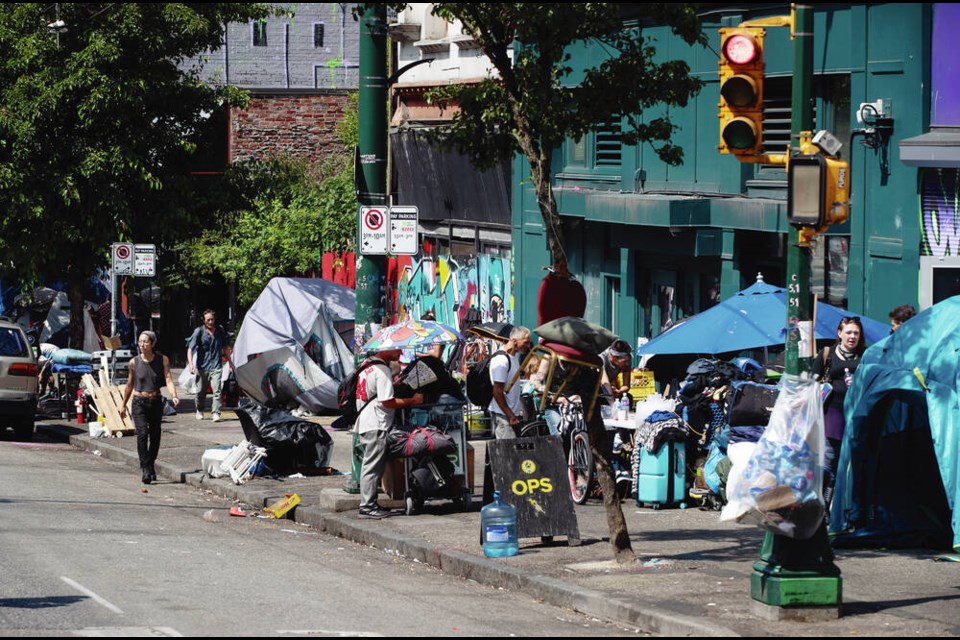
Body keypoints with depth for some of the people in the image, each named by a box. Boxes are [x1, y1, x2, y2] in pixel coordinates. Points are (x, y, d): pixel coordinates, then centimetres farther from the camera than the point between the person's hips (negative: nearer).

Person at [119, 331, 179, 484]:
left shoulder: (163, 360, -4)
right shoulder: (134, 362, -3)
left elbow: (168, 379, -12)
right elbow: (129, 385, 9)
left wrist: (173, 396, -29)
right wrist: (124, 405, 16)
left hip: (156, 402, 2)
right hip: (139, 403, -1)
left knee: (155, 436, 9)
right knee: (142, 434, -18)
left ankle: (151, 466, 29)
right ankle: (145, 468, -18)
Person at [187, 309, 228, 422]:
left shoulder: (220, 330, 8)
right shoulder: (199, 331, -2)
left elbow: (225, 347, 22)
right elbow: (190, 348, -8)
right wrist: (190, 363, -21)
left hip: (216, 366, 1)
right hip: (202, 366, -1)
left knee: (216, 390, -14)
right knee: (201, 391, 9)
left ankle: (215, 413, -15)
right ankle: (199, 411, 30)